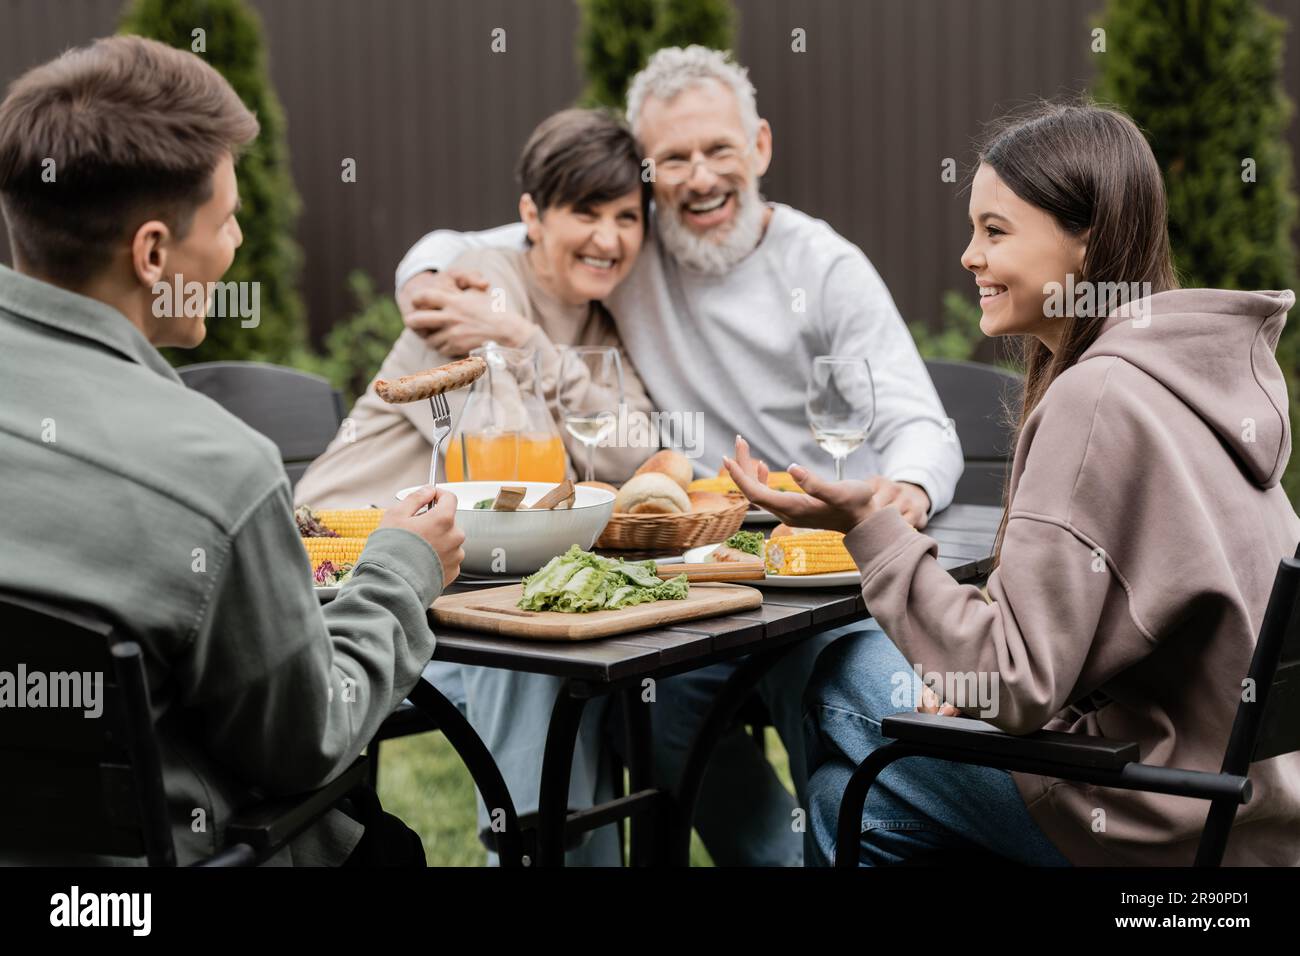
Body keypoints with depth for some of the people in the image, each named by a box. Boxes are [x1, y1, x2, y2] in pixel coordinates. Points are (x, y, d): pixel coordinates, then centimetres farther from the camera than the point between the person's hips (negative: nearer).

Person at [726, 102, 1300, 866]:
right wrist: (980, 676, 4)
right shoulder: (1198, 361, 7)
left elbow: (1018, 683, -23)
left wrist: (868, 526, -22)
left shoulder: (1096, 398, -21)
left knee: (849, 680, 4)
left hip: (1164, 829, -8)